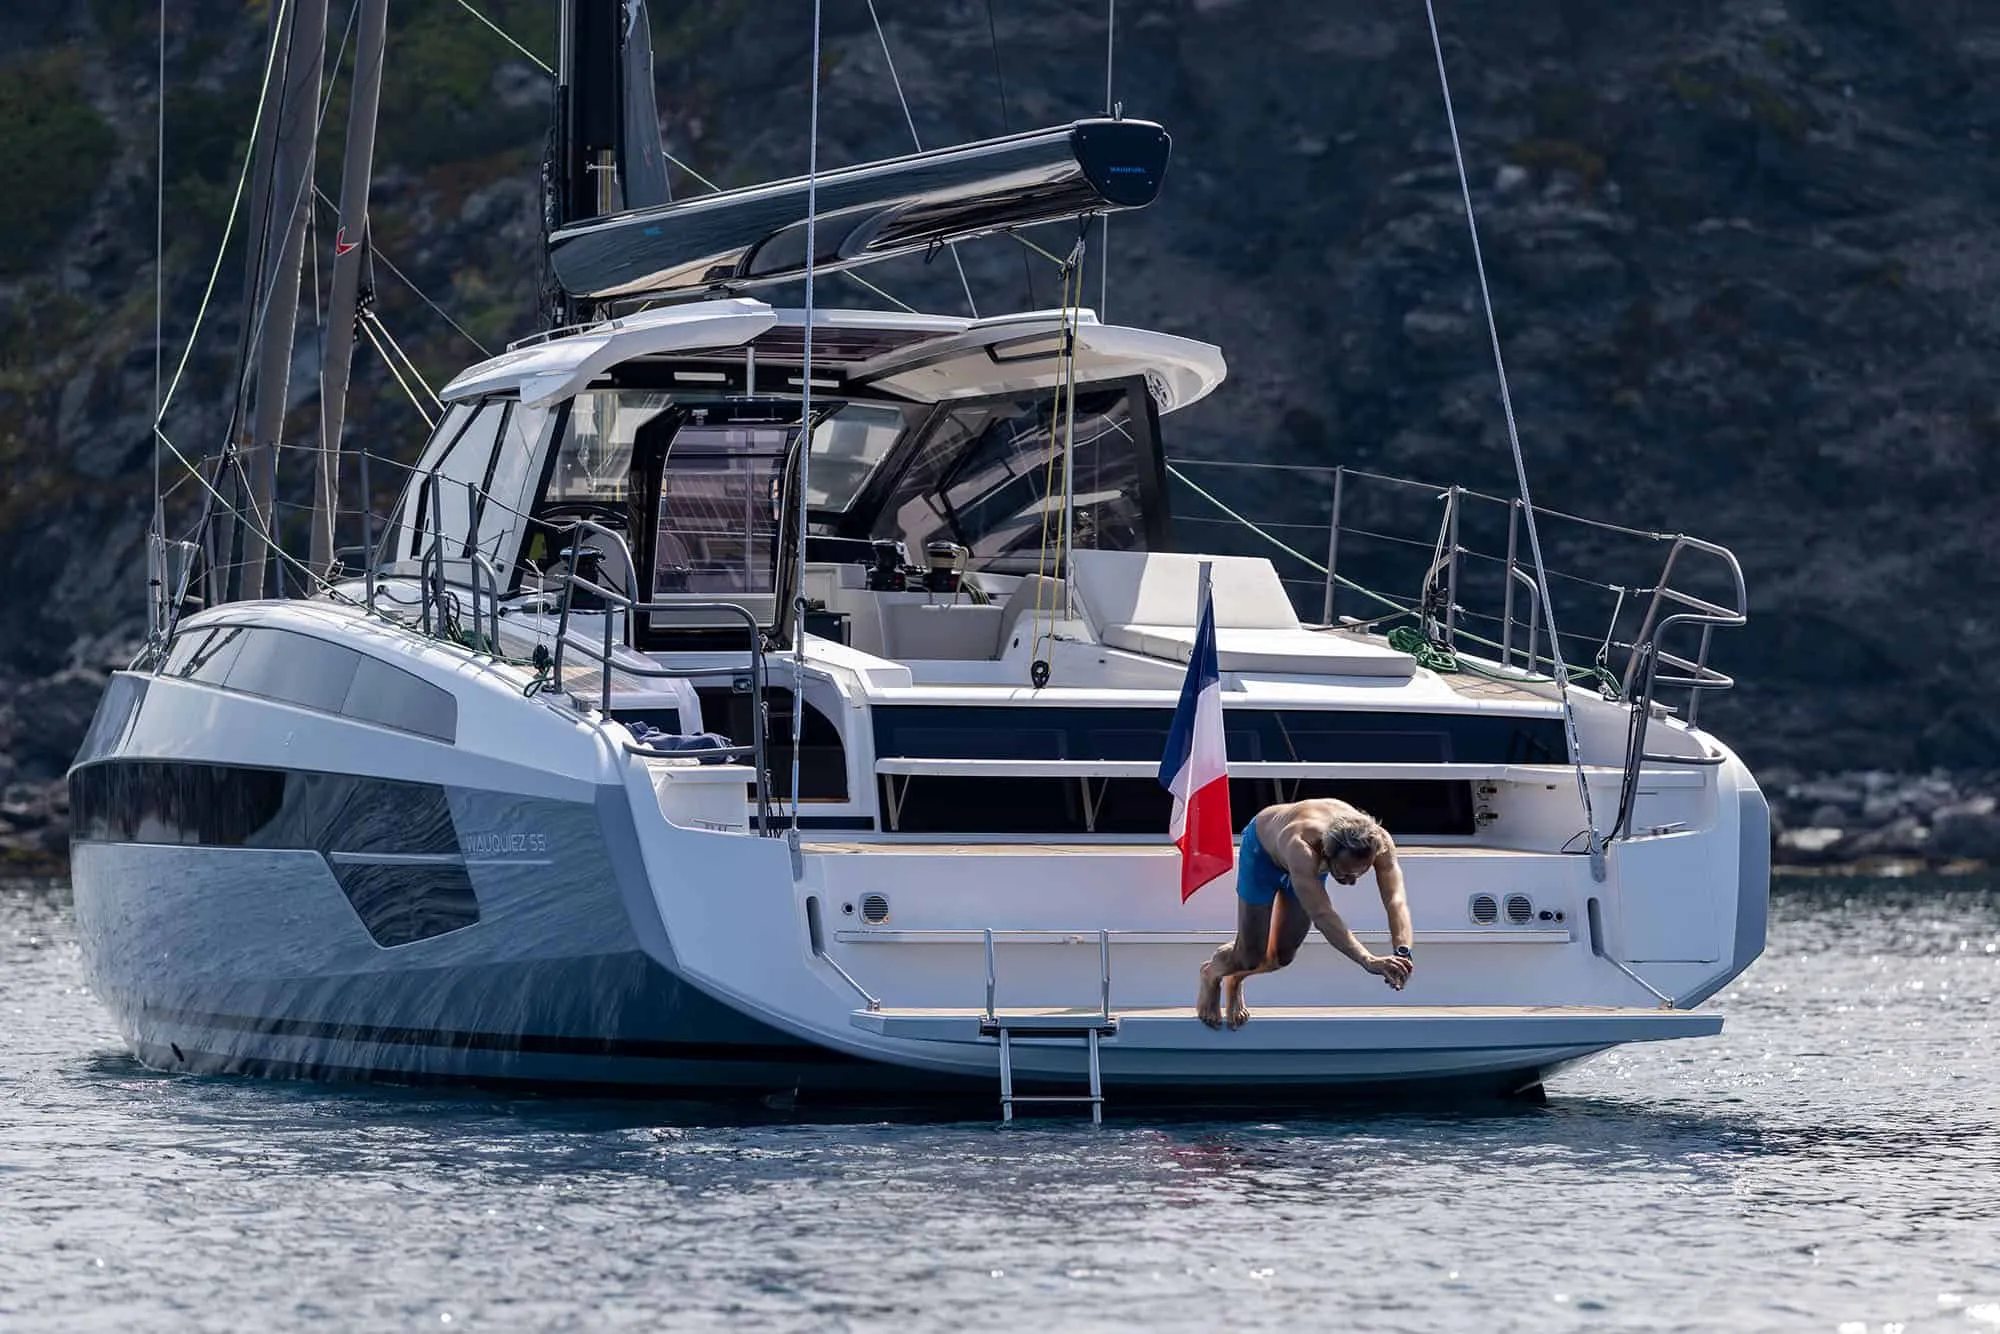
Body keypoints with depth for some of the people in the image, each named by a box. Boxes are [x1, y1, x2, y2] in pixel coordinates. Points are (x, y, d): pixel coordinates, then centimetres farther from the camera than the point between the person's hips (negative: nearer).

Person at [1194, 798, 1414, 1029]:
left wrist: (1403, 953, -67)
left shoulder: (1379, 842, -40)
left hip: (1310, 863, 4)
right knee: (1251, 958, -3)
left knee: (1281, 956, 5)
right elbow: (1321, 915, -59)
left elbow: (1395, 900, -48)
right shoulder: (1301, 847, -52)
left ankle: (1234, 979, 40)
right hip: (1262, 849, -4)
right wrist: (1368, 960, -71)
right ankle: (1211, 975, 34)